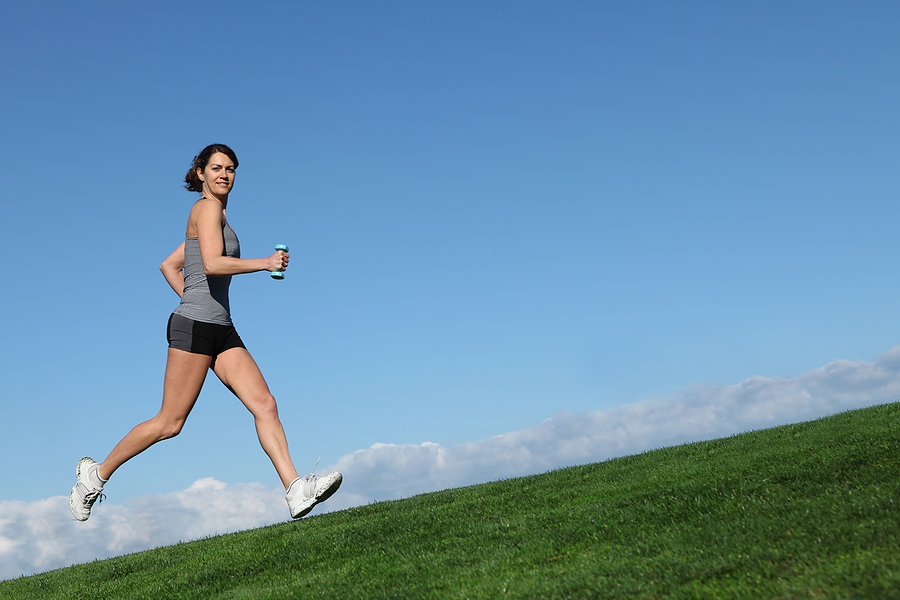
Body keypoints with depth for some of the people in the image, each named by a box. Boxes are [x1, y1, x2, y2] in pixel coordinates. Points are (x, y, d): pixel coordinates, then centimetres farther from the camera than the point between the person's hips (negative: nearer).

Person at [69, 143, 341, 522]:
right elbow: (212, 264, -22)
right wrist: (266, 263, -15)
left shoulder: (215, 215, 22)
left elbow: (169, 265, 26)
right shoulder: (207, 208, -6)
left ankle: (296, 491, -12)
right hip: (195, 326, -9)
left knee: (265, 405, -5)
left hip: (221, 329, 9)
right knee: (170, 423, -2)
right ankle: (97, 473, 16)